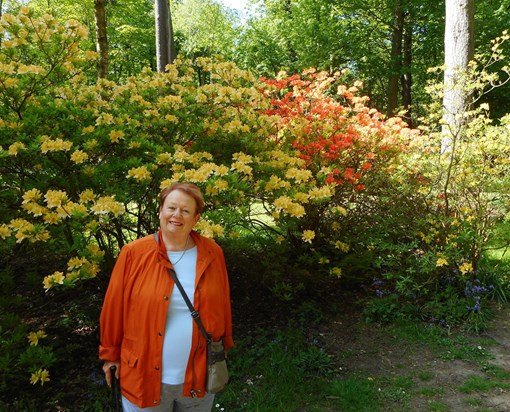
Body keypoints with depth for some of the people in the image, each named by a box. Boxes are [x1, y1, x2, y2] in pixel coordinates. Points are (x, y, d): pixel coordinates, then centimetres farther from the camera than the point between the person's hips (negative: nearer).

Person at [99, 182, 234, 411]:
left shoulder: (212, 254, -5)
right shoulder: (133, 253, -11)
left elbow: (222, 306, 4)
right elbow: (114, 308, -4)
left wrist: (224, 345, 11)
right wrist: (110, 354, 2)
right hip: (145, 377, -2)